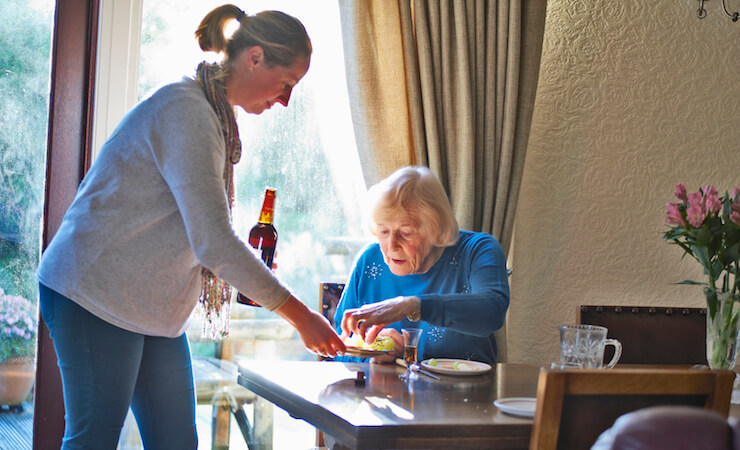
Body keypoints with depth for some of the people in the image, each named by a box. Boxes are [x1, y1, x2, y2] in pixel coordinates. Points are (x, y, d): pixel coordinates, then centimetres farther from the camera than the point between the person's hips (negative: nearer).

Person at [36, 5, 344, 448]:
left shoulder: (215, 115, 14)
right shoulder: (186, 110, -18)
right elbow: (213, 241, -25)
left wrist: (247, 269, 3)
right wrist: (300, 315, -20)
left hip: (153, 307, 10)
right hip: (96, 294, -10)